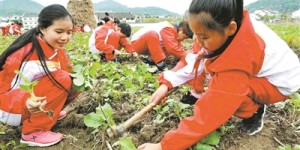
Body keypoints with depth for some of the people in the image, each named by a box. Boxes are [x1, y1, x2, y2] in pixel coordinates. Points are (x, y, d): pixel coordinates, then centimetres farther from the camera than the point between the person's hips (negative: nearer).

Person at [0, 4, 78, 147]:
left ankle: (46, 112, 7)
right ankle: (32, 132, -16)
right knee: (61, 79, -27)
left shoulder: (55, 49, -6)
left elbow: (69, 73, 1)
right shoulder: (28, 57, -29)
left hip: (38, 103, 8)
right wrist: (26, 102, -44)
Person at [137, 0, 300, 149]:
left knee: (222, 94, -29)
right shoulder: (225, 25, -20)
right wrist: (166, 84, -18)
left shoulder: (237, 63, -39)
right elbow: (195, 59, -9)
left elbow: (209, 115, -37)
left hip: (280, 82, -7)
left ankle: (255, 111, -2)